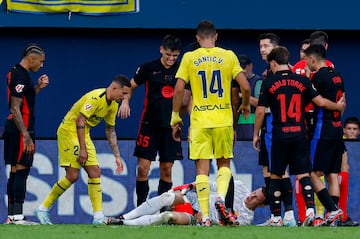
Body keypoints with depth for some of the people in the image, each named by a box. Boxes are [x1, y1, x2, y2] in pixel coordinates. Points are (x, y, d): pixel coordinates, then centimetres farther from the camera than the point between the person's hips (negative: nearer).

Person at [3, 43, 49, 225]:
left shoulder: (16, 72, 14)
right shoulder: (20, 76, -16)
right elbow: (15, 108, -20)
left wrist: (37, 88, 13)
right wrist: (26, 135, -23)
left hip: (14, 128, 10)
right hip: (20, 129, -10)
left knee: (15, 172, 11)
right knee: (21, 171, -10)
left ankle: (11, 215, 13)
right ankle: (17, 216, -13)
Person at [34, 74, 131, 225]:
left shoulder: (113, 105, 6)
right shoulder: (95, 97, -23)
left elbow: (110, 130, 16)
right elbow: (80, 120, -23)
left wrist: (117, 156, 14)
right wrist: (82, 149, -22)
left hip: (84, 133, 9)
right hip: (69, 130, -9)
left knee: (95, 172, -1)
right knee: (72, 175, -13)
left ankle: (99, 217, -1)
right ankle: (42, 209, -2)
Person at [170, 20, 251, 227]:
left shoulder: (189, 58, 1)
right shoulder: (228, 56, 1)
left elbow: (179, 89, -5)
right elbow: (245, 86, -4)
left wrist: (175, 118, 4)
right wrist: (246, 105, 15)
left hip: (199, 121, -1)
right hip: (223, 119, 1)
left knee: (202, 169, 1)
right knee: (224, 163, 16)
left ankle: (205, 217, -4)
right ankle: (221, 196, -11)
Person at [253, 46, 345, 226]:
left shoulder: (269, 83, -2)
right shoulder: (302, 81, 4)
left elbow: (260, 111, -3)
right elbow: (320, 102, 5)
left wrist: (256, 134, 7)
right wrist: (339, 106, 23)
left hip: (280, 136, -2)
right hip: (300, 134, 2)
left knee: (276, 176, 8)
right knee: (303, 174, 5)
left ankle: (276, 217, 7)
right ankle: (310, 209, -13)